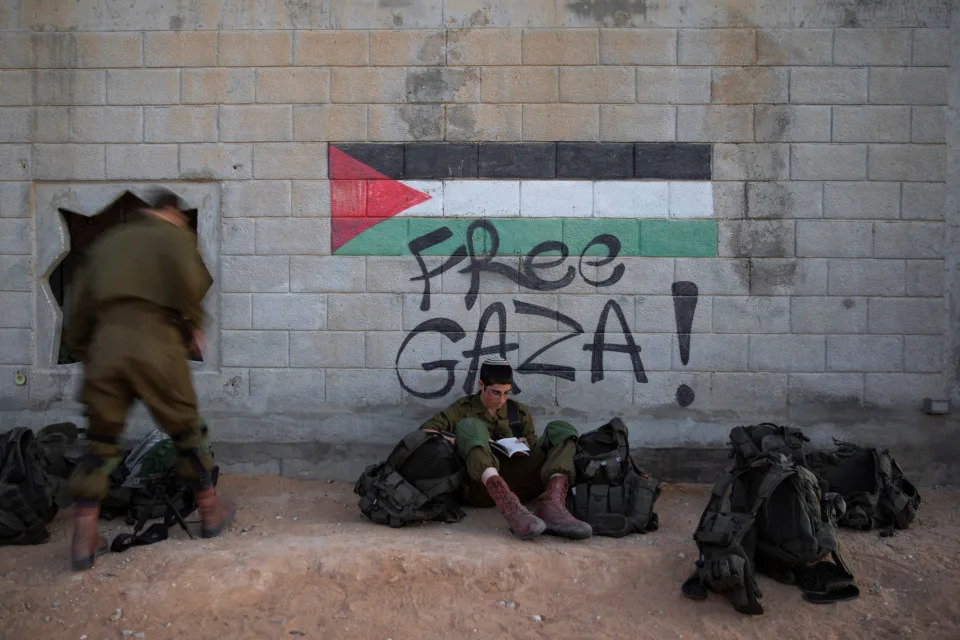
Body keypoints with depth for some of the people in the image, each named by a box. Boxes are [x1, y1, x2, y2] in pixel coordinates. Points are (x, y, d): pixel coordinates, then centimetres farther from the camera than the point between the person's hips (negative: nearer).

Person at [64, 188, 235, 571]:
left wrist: (82, 349, 24)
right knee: (184, 431, 11)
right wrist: (194, 322, 1)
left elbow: (79, 303, 19)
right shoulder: (174, 234, 9)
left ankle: (84, 540, 9)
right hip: (154, 341, -4)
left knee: (100, 441, 10)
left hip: (106, 342, 4)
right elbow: (188, 277, -13)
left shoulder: (107, 242, 23)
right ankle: (210, 511, 25)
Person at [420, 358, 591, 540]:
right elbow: (425, 430, 5)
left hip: (518, 481, 3)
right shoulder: (463, 409, 16)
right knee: (469, 426, -26)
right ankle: (510, 506, -52)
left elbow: (533, 445, 27)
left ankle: (552, 505, -38)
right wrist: (461, 442, -8)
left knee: (560, 428, -8)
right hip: (482, 483, -3)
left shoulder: (520, 412, 24)